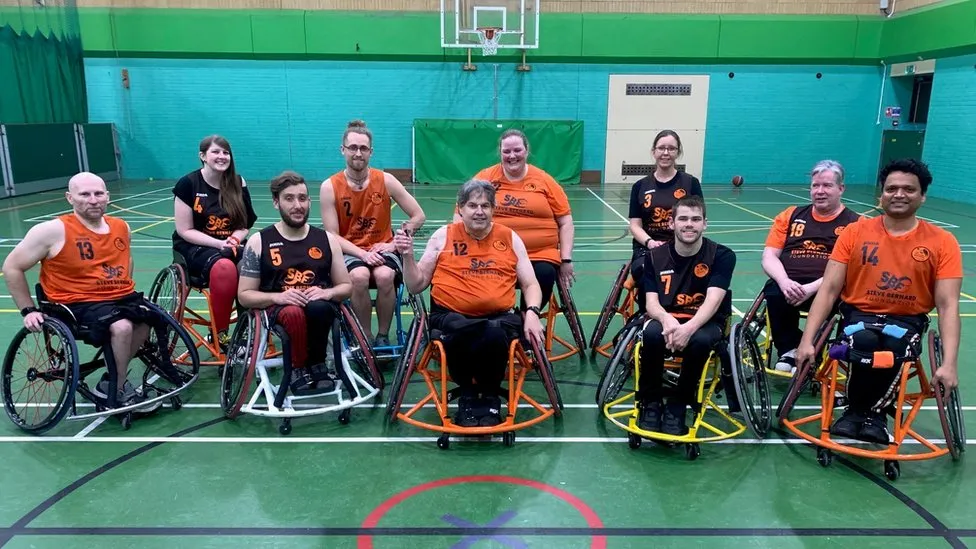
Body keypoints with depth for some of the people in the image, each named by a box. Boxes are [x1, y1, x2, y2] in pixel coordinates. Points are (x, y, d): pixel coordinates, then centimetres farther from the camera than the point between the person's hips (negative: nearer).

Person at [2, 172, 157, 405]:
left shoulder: (121, 227, 6)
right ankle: (119, 390, -9)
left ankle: (111, 382, 1)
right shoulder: (53, 231, -12)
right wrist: (28, 310, -3)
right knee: (122, 326, -33)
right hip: (78, 304, -6)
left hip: (122, 298, 7)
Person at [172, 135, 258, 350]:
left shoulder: (238, 184, 5)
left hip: (230, 247, 4)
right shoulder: (188, 183, -6)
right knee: (224, 267, -38)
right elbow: (185, 231, -7)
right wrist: (220, 244, -19)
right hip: (194, 248, -3)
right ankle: (219, 334, -22)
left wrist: (234, 240, -15)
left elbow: (244, 225, 7)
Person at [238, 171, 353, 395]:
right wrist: (277, 296, -16)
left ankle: (316, 365, -9)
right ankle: (298, 368, -10)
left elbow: (346, 287, 13)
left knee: (319, 308, -35)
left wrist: (327, 293, -10)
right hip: (278, 308, -1)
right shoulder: (259, 242, 4)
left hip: (320, 306, 2)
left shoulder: (327, 240, 9)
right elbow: (244, 295, 3)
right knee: (294, 313, -37)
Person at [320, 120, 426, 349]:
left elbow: (419, 216, 0)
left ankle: (383, 337, -9)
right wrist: (362, 253, -22)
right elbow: (332, 236, -8)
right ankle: (366, 338, -11)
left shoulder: (386, 181, -4)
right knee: (359, 276, -33)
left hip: (382, 249, 1)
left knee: (385, 276, -32)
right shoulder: (330, 187, -6)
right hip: (349, 252, 0)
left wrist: (394, 244, -9)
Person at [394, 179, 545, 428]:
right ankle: (468, 395, -7)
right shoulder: (443, 236, 9)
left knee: (494, 333, -36)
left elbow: (531, 285, 13)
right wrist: (407, 256, -7)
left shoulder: (510, 238, 12)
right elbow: (416, 286, 10)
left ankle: (490, 398, -6)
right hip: (450, 315, -1)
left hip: (501, 316, 1)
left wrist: (532, 313, -7)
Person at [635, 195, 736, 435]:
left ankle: (678, 405, -14)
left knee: (700, 340, -36)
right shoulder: (655, 256, -1)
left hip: (705, 322, -1)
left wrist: (689, 328, -39)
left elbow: (713, 301, -20)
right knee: (652, 332, -33)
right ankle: (651, 402, -12)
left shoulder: (722, 255, -8)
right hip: (667, 319, 1)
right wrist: (667, 320, -32)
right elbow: (651, 302, -8)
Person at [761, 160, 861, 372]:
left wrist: (812, 288, -20)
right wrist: (784, 281, -13)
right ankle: (789, 349, -11)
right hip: (788, 285, 2)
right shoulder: (790, 215, 18)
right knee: (774, 291, -31)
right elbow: (769, 256, 9)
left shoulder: (854, 223, 8)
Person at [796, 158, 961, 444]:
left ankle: (870, 411, -5)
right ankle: (859, 409, -6)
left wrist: (949, 363, -17)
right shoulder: (855, 232, -1)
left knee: (892, 349, -34)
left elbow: (948, 306, -5)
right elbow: (829, 289, -3)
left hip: (907, 320, 0)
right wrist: (807, 340, -12)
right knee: (865, 343, -34)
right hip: (858, 314, 0)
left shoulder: (942, 242, -1)